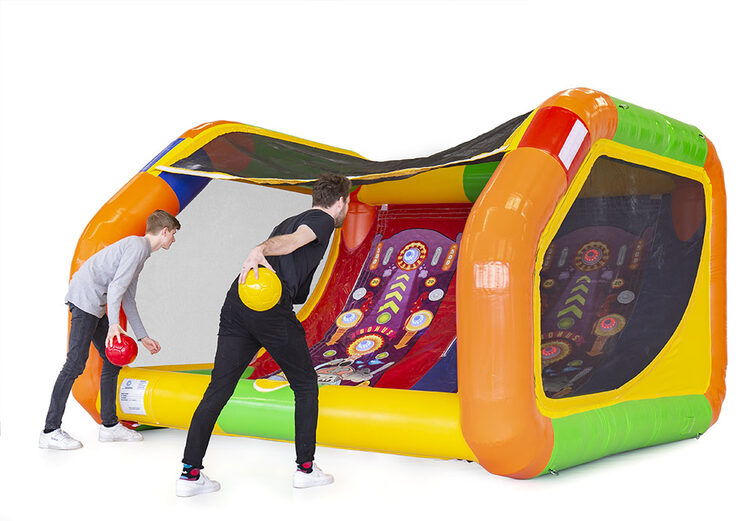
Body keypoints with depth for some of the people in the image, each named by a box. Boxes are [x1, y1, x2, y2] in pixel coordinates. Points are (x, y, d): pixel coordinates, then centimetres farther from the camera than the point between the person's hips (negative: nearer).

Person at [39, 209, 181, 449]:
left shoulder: (140, 250, 23)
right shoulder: (137, 246, -8)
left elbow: (128, 299, 26)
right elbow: (116, 286, -21)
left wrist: (143, 336, 26)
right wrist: (114, 324, -31)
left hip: (96, 306, 11)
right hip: (85, 299, -11)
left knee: (113, 361, 10)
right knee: (76, 363, -13)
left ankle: (109, 425, 15)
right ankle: (50, 431, -12)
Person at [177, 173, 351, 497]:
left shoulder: (291, 220, 31)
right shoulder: (324, 220, 5)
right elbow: (294, 240, -15)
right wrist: (260, 251, -31)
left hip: (236, 301, 7)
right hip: (271, 309, -7)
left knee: (219, 388, 6)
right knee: (305, 385, 11)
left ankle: (190, 472, 3)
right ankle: (305, 468, 17)